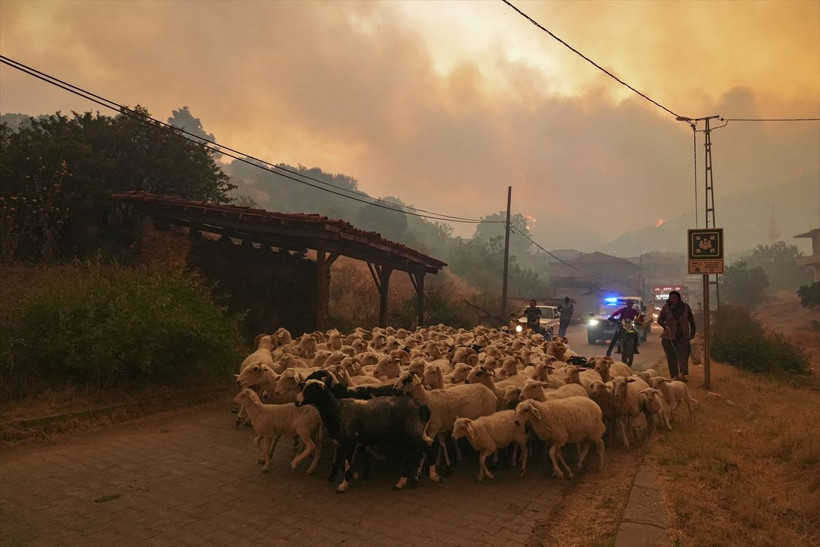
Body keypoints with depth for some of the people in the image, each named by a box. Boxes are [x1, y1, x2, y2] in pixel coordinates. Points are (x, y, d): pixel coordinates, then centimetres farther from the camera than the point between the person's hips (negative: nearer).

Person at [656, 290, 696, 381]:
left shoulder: (685, 306, 3)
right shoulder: (666, 307, -2)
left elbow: (691, 320, 11)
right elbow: (659, 320, -1)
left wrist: (692, 333, 8)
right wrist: (665, 326, -21)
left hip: (683, 336, 0)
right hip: (669, 336, 0)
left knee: (683, 354, -10)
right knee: (672, 357, 2)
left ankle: (683, 374, -12)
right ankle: (675, 375, 10)